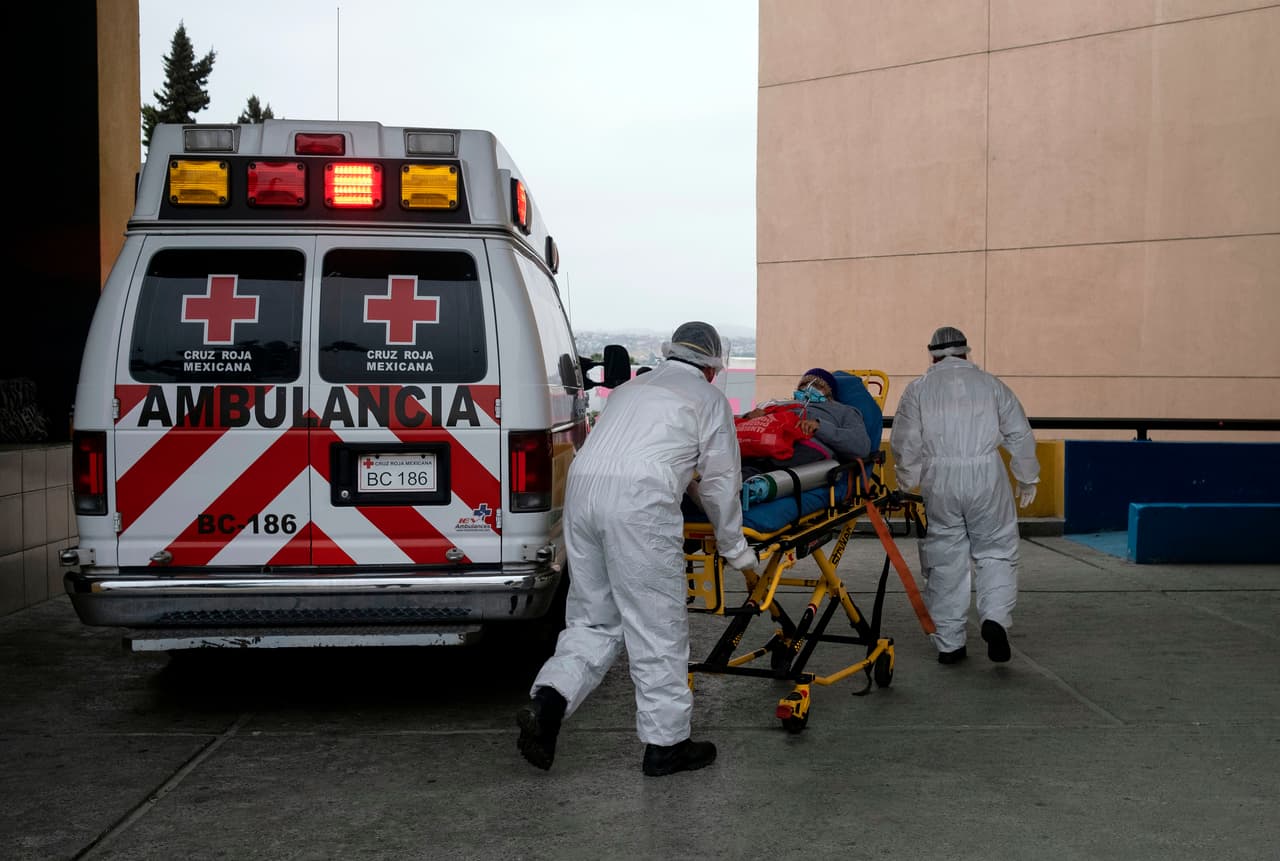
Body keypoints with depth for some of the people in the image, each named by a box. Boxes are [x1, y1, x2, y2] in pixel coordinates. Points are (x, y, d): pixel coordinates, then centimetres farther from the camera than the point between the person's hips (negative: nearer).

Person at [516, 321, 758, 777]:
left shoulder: (630, 387, 31)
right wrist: (736, 550, 27)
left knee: (594, 619, 16)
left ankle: (548, 700, -4)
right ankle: (665, 742, 11)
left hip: (581, 487, 6)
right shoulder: (709, 398, 15)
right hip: (641, 501, -6)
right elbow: (720, 482, 15)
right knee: (657, 626, 4)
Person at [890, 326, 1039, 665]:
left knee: (945, 560, 7)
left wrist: (907, 485, 12)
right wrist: (1027, 480, 22)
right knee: (996, 551, 11)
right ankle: (995, 618, -10)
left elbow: (905, 442, 2)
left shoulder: (918, 388, 10)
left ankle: (949, 643, 11)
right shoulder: (990, 383, 12)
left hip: (939, 479, 0)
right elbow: (1020, 435, 11)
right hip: (986, 475, 0)